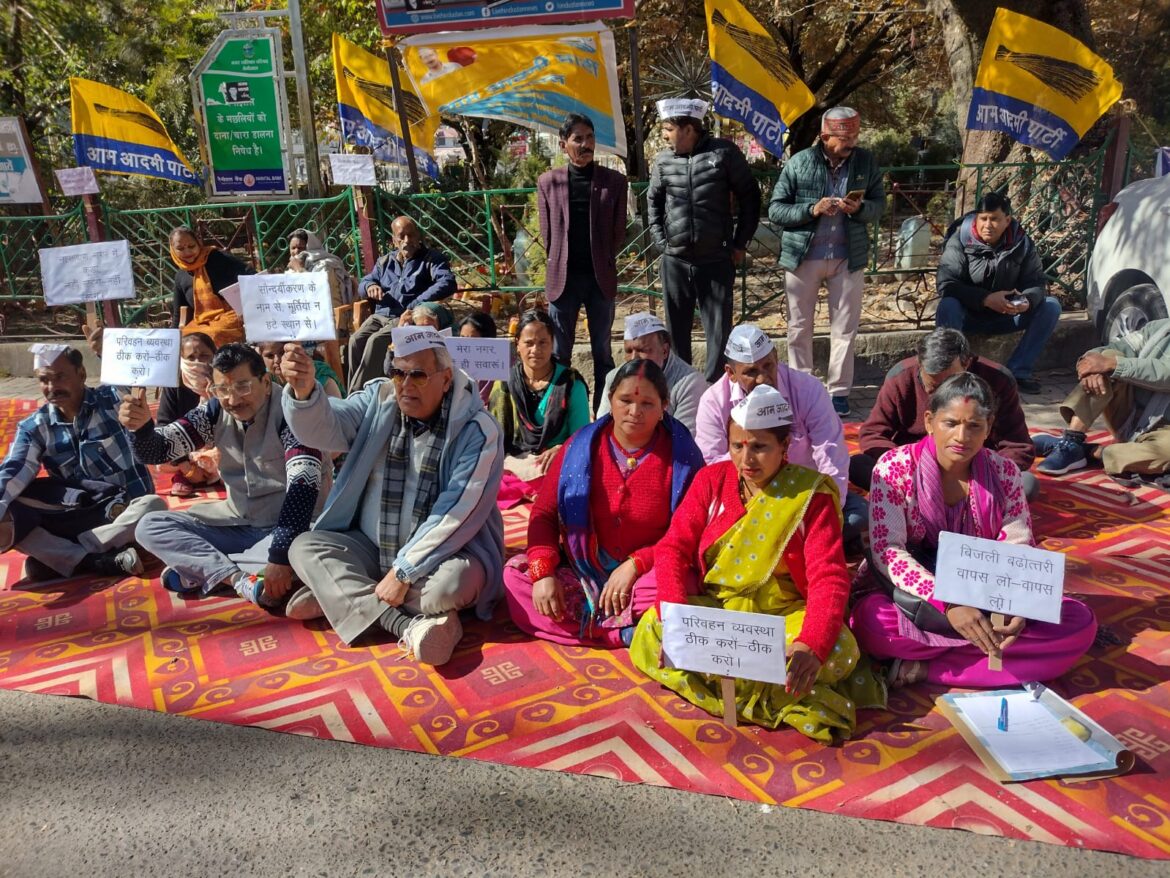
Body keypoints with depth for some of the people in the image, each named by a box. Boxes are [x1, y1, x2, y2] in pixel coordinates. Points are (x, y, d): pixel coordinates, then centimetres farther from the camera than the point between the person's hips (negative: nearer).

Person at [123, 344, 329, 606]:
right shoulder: (215, 411, -2)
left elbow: (304, 482, -31)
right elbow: (159, 451, -2)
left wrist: (281, 555, -40)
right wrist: (141, 426, -28)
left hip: (290, 525, -6)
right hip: (237, 523, 6)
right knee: (149, 526, -7)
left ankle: (202, 570, -21)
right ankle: (237, 578, -27)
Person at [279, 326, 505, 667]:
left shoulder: (477, 430, -17)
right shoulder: (378, 400, -1)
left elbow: (457, 513, -22)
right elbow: (325, 428, -17)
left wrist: (403, 572, -23)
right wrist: (304, 390, -39)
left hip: (440, 554, -4)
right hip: (369, 547, 5)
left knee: (454, 582, -34)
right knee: (304, 547, -14)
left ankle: (336, 595, -14)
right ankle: (408, 626, -28)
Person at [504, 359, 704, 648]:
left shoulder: (682, 455, -6)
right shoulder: (581, 446, 0)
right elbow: (544, 512, 1)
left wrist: (635, 564, -18)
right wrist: (542, 572, -15)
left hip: (645, 577, -3)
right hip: (582, 577, 4)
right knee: (515, 575, -20)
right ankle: (624, 634, -24)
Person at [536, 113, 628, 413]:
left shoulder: (614, 181, 1)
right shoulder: (548, 182, 2)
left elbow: (618, 231, 6)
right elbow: (547, 232, 7)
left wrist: (602, 264, 5)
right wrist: (560, 266, 6)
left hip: (601, 278, 0)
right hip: (563, 277, 0)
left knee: (603, 351, 7)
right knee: (559, 353, 4)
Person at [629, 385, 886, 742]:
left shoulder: (812, 495, -7)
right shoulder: (712, 480, 1)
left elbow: (829, 578, -17)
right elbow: (673, 548, -5)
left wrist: (811, 646, -36)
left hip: (784, 616, -3)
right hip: (713, 609, 3)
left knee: (838, 650, -32)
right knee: (650, 631, -27)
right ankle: (790, 703, -23)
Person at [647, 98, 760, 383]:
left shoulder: (724, 153, -3)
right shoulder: (663, 160, 6)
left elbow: (749, 197, 3)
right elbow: (653, 201, 18)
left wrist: (740, 243, 2)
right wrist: (660, 241, 9)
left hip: (717, 260, -2)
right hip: (675, 260, 3)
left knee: (719, 330, 0)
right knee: (677, 328, 9)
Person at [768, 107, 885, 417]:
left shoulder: (866, 162, 1)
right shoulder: (799, 162, -5)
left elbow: (879, 204, 7)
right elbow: (775, 210, -5)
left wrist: (859, 208, -15)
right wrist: (812, 209, -20)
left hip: (848, 257, 1)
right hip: (802, 256, -1)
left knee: (844, 329, 4)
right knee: (799, 328, 8)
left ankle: (839, 391, 15)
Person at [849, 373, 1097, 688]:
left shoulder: (1004, 473, -1)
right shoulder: (895, 467, -12)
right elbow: (886, 550, -20)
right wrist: (948, 604, -34)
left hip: (984, 598, 5)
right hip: (911, 597, -4)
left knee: (1080, 623, -19)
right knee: (872, 623, -38)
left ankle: (926, 667, -21)